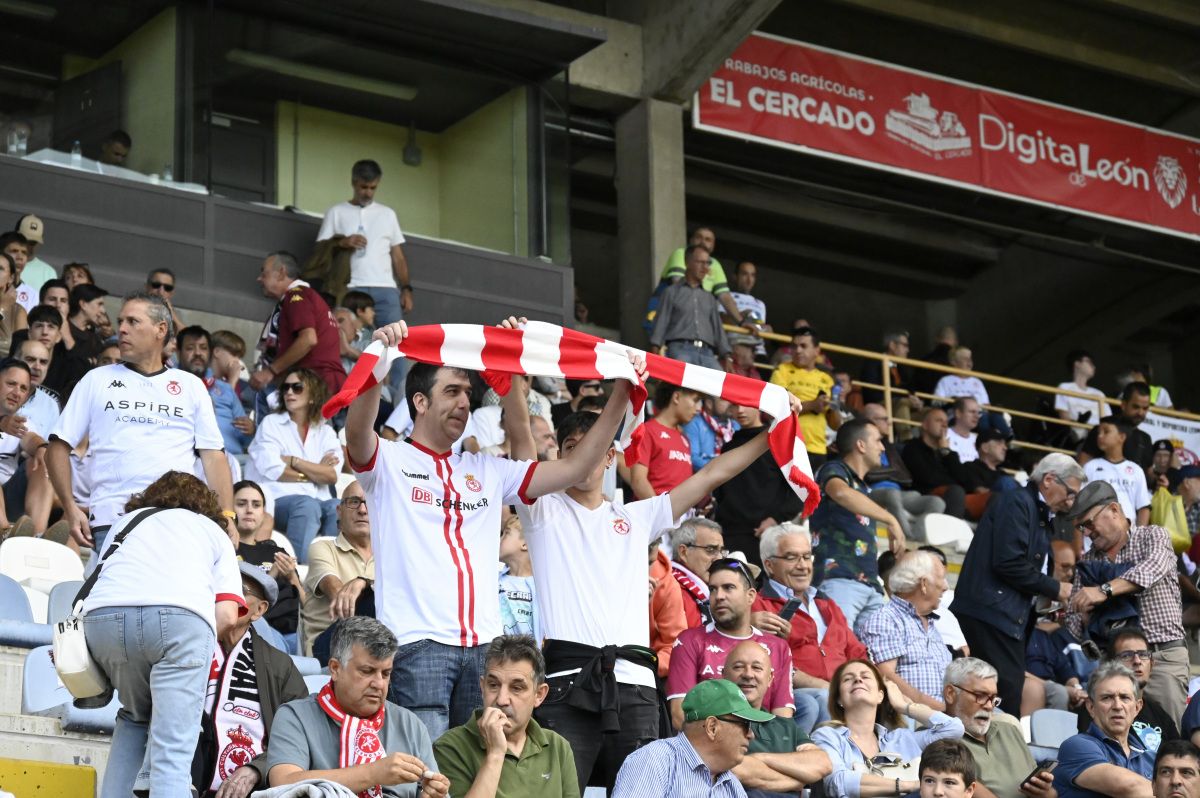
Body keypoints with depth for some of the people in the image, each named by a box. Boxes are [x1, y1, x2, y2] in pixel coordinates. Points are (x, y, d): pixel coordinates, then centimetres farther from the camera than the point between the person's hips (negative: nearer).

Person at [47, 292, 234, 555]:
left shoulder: (191, 386, 18)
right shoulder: (97, 380, 16)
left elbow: (213, 455, 12)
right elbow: (59, 446, 12)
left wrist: (227, 517, -1)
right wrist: (71, 509, -2)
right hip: (111, 522, 0)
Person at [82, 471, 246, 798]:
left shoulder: (127, 520, 39)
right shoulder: (214, 531, 32)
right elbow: (227, 617, 16)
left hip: (104, 613, 3)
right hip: (181, 615, -3)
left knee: (136, 716, 28)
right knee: (172, 754, -6)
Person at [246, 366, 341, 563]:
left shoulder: (325, 432, 19)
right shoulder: (271, 423, 12)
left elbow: (332, 476, 0)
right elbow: (273, 471, -4)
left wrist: (292, 461, -3)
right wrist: (315, 473, 3)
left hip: (318, 500, 3)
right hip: (279, 500, -3)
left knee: (338, 508, -31)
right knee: (306, 505, -36)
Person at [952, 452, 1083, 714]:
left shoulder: (1039, 514, 24)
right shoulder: (1017, 503, -6)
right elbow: (1009, 563, -17)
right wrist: (1054, 589, -8)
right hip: (989, 613, -10)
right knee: (1009, 691, -14)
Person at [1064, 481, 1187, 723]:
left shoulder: (1153, 537, 4)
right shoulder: (1087, 562, 16)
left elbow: (1152, 568, -19)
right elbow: (1074, 625, 16)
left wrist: (1105, 590, -30)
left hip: (1162, 657, -4)